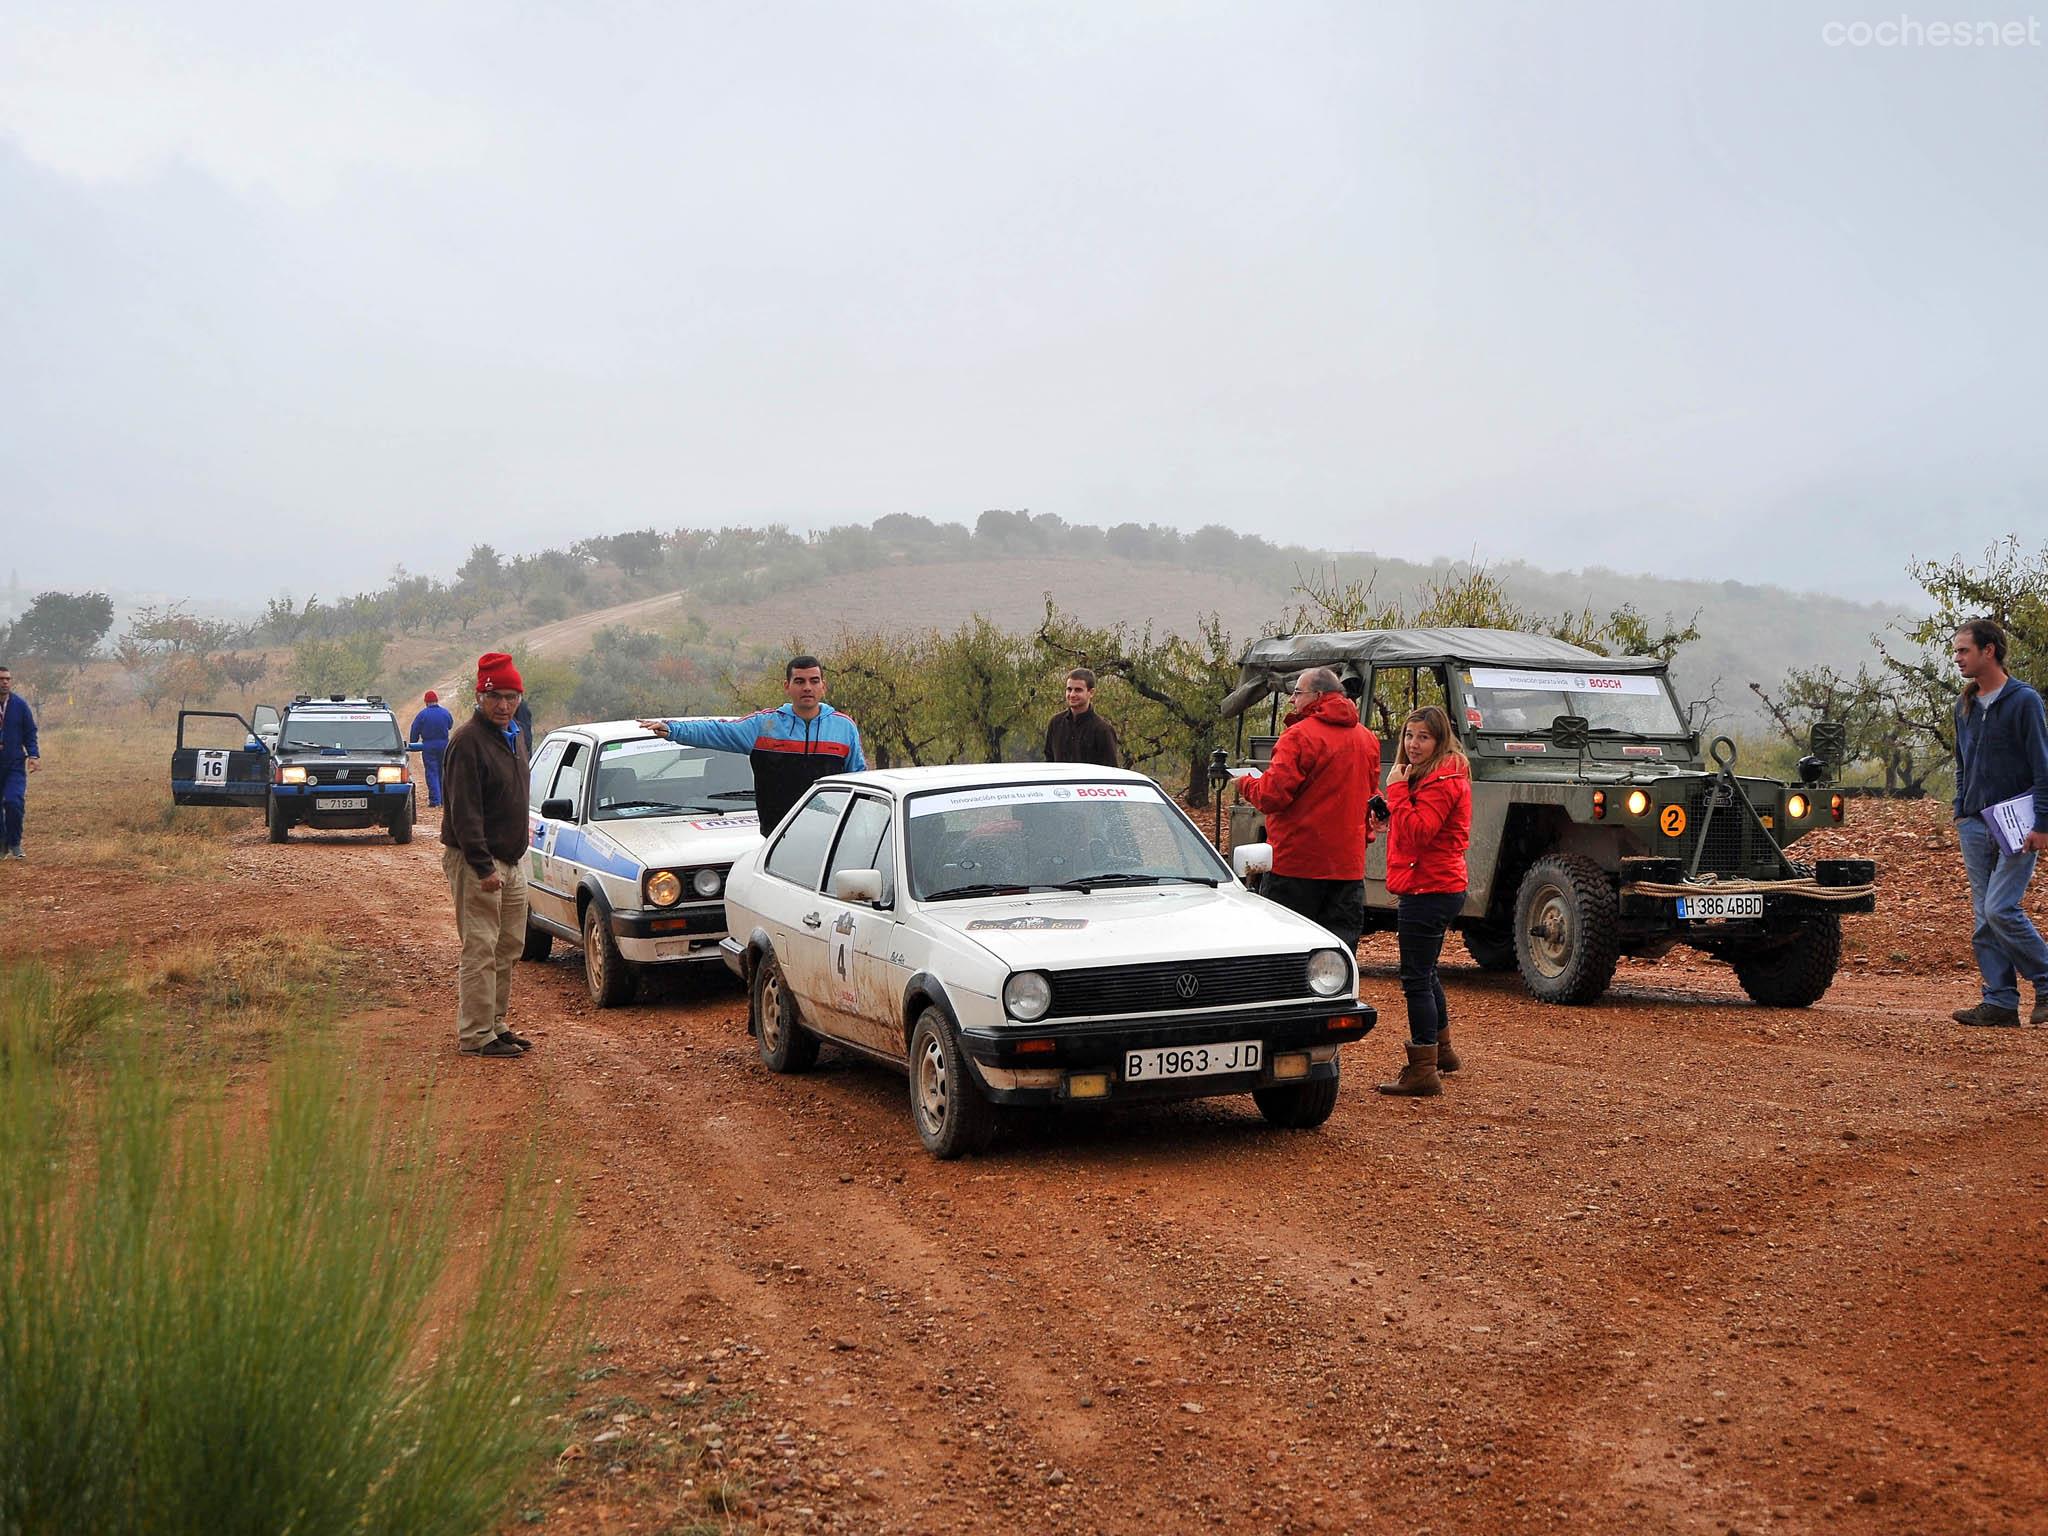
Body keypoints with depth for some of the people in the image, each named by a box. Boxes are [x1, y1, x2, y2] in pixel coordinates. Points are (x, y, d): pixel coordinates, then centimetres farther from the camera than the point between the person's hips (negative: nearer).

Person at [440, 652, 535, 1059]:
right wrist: (483, 867, -23)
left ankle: (495, 1024, 23)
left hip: (512, 861, 9)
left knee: (509, 948, 13)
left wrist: (518, 856, 18)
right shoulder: (468, 740, -15)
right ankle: (476, 1036, -4)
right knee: (481, 950, -7)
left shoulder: (514, 738, 14)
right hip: (476, 862, -9)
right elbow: (464, 811, -20)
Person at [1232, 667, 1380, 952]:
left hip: (1297, 863, -6)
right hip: (1349, 866, 6)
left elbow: (1272, 795, -17)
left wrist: (1246, 783, 2)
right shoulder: (1367, 739, 11)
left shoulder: (1300, 736, -12)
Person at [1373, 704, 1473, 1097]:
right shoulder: (1429, 774, 15)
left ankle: (1423, 1072, -8)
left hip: (1429, 890, -11)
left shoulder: (1443, 780, -17)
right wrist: (1389, 811, 7)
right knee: (1424, 973, 25)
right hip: (1434, 887, 11)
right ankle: (1441, 1051, 41)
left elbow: (1416, 833, -26)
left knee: (1416, 979, -9)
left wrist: (1397, 790, -21)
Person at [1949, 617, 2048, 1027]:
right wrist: (1961, 813, 14)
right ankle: (2000, 1001, 7)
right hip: (1975, 824, 7)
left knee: (2000, 909, -15)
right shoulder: (1965, 706, 14)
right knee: (1984, 916, 3)